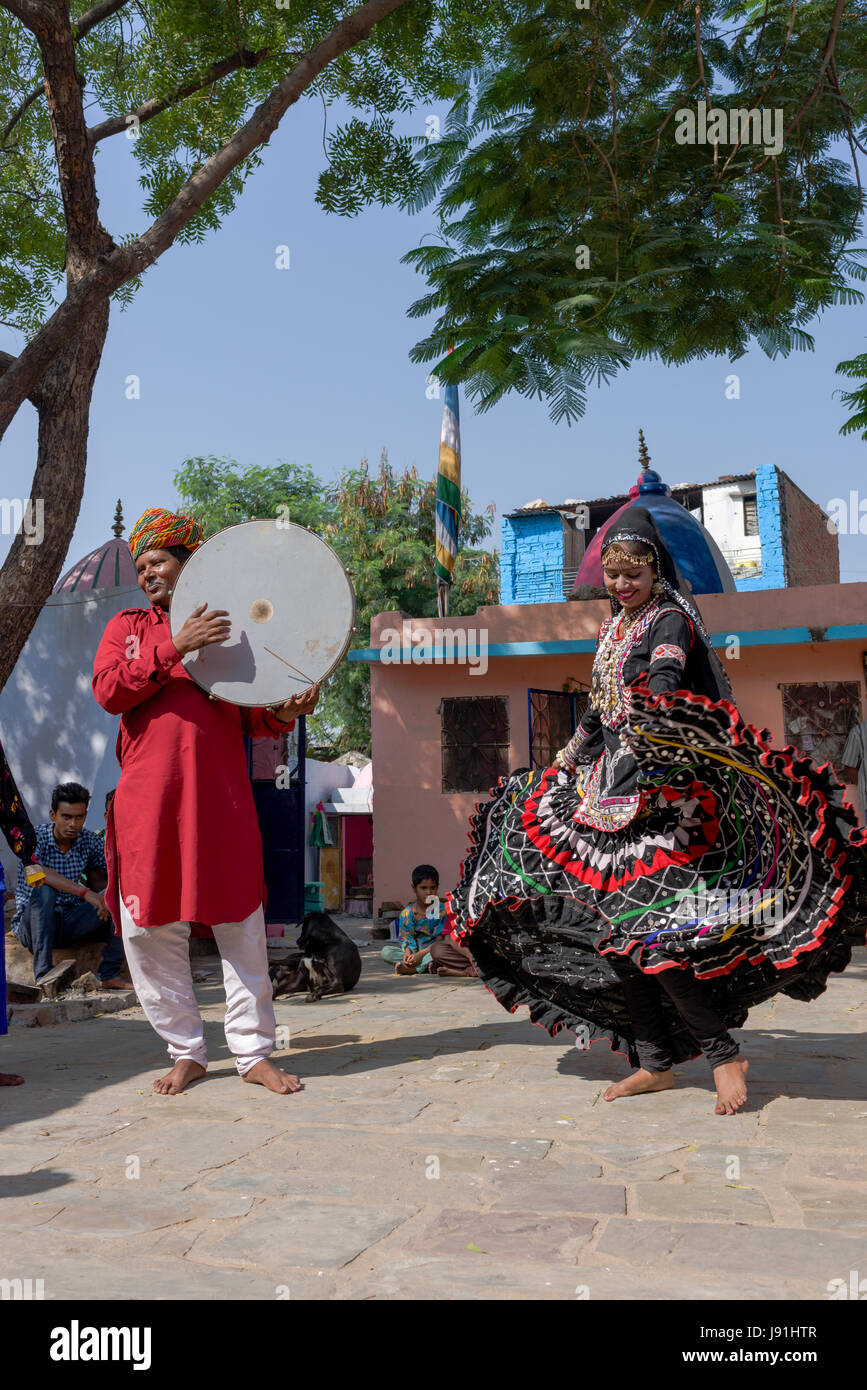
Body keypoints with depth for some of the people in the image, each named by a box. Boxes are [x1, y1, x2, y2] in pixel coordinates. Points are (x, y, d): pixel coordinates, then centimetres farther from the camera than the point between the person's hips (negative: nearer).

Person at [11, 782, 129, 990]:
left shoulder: (90, 841, 1)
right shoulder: (34, 838, -13)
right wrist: (85, 892, -42)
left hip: (71, 923, 4)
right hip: (34, 925, -4)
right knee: (43, 889, -34)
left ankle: (109, 973, -17)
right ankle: (42, 976, -33)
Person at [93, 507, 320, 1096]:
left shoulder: (227, 629, 14)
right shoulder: (127, 627, 15)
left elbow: (250, 720, 13)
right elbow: (108, 691, -4)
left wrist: (285, 713, -9)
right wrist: (174, 648, -14)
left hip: (221, 798, 0)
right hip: (148, 798, 1)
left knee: (241, 927, 1)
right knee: (151, 929, 3)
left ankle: (254, 1052, 12)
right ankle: (187, 1052, 18)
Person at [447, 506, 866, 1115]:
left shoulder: (670, 620, -5)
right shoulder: (613, 629, 19)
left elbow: (666, 678, -27)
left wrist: (651, 709, -49)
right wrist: (557, 769, 31)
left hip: (660, 790, -8)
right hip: (611, 788, 8)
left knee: (647, 924, -14)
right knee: (611, 924, 5)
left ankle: (725, 1053, 1)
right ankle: (655, 1061, 16)